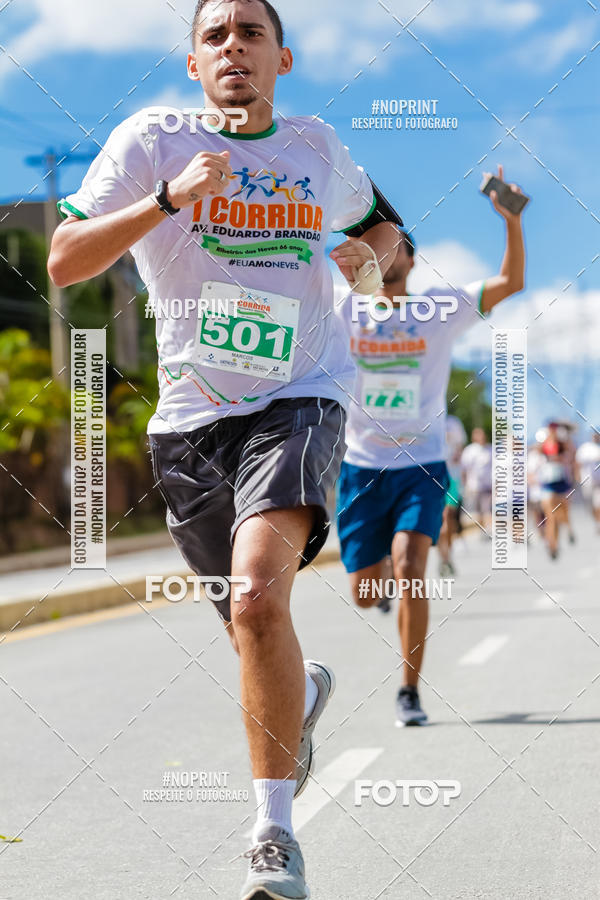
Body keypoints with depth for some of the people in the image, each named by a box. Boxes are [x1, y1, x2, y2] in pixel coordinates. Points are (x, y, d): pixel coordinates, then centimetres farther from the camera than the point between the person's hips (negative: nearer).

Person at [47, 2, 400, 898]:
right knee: (252, 627, 13)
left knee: (258, 595, -26)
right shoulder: (152, 138, -1)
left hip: (298, 398, -1)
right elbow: (64, 261, -11)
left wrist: (371, 257, 4)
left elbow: (381, 225, 28)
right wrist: (169, 199, -23)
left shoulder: (319, 146, 8)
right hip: (191, 415, 1)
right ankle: (305, 689, 51)